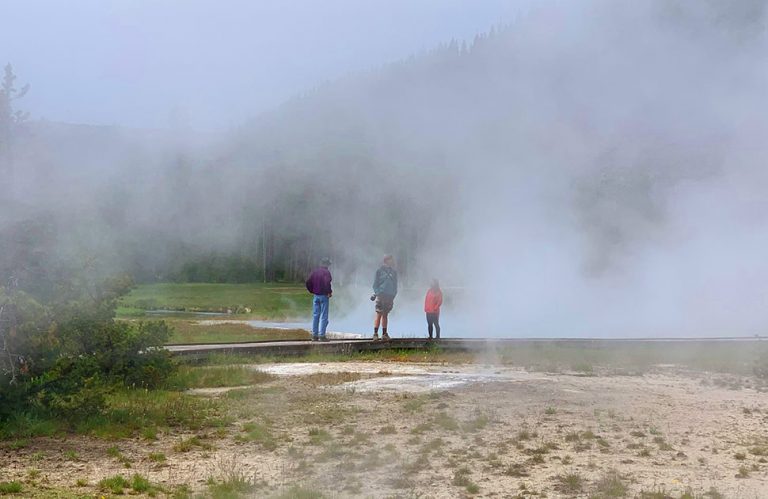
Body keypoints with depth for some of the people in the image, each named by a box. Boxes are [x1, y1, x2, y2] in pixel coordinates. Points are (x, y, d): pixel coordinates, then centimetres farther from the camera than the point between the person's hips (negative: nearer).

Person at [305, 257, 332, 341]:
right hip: (324, 296, -6)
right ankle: (321, 335, -5)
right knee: (323, 316, -2)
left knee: (315, 315, 9)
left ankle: (314, 335, 10)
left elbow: (308, 282, 5)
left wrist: (312, 291, 14)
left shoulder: (314, 271, 8)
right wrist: (330, 292, -11)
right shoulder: (326, 272, -11)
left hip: (316, 296, 6)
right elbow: (327, 283, -24)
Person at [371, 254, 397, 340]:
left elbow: (395, 285, 17)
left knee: (385, 315, 10)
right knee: (379, 314, -10)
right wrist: (377, 293, -12)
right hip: (381, 295, -5)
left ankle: (384, 333, 14)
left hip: (390, 297, 5)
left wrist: (393, 295, 6)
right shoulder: (379, 271, 0)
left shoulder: (394, 272, 13)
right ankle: (375, 333, -12)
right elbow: (375, 284, 1)